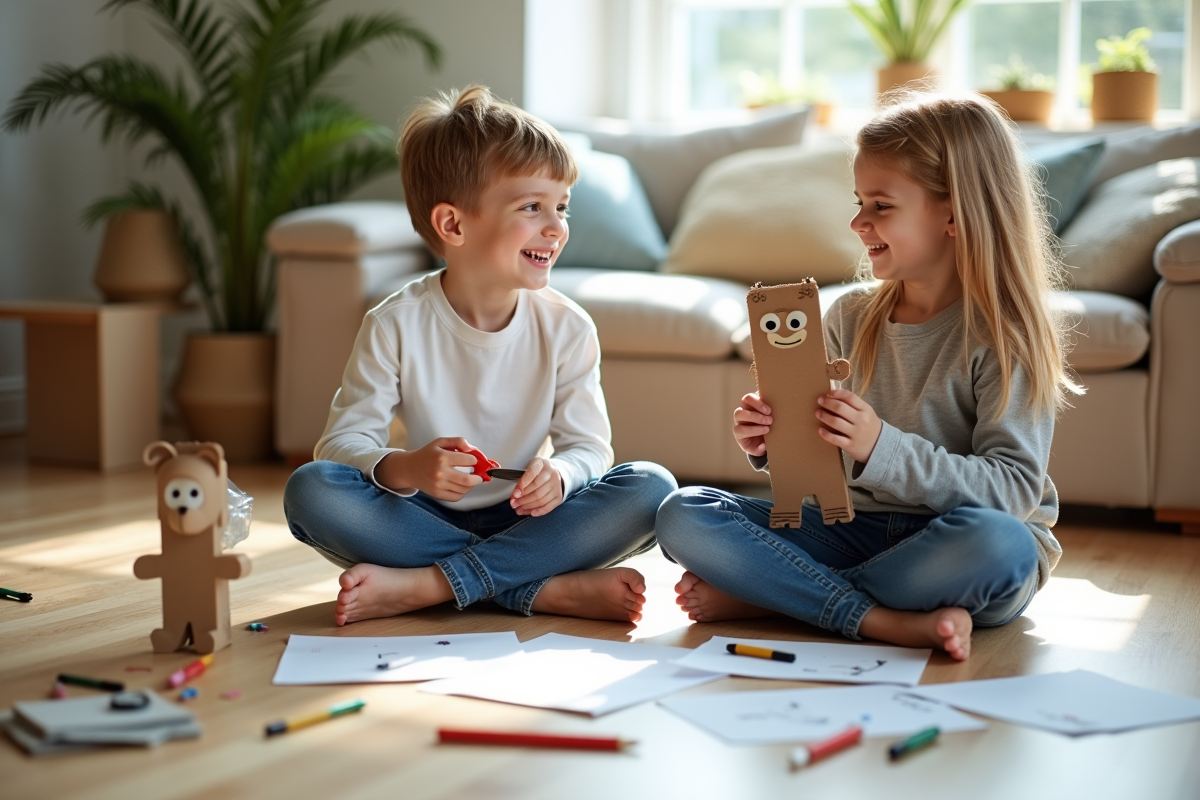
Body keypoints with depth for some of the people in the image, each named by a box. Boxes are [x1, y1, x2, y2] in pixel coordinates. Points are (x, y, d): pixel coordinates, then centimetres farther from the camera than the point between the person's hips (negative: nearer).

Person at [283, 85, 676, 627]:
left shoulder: (567, 328, -4)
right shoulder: (397, 325, -10)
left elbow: (589, 445, -4)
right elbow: (343, 440, -11)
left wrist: (560, 474, -29)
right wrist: (403, 469, -34)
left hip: (525, 516, 2)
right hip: (428, 517, -1)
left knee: (651, 488, -23)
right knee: (310, 489, -28)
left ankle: (421, 586, -26)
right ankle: (552, 589, -29)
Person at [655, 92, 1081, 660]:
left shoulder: (1004, 335, -11)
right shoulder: (850, 318, 6)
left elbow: (1014, 489, -19)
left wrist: (882, 448, -28)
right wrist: (774, 446, -10)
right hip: (861, 529, 5)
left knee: (994, 541, -40)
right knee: (683, 515, -12)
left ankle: (761, 597, -20)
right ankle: (889, 623, -24)